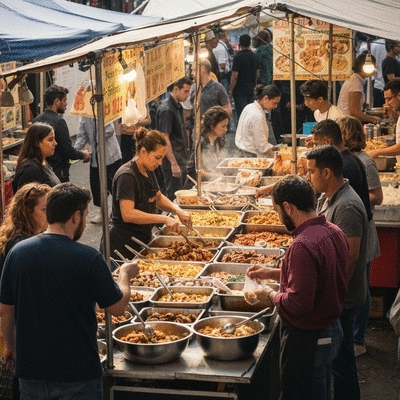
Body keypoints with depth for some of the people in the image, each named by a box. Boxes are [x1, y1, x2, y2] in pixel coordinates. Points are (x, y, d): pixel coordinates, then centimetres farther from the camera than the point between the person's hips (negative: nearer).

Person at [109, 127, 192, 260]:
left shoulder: (148, 172, 7)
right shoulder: (126, 176, -21)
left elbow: (158, 198, 20)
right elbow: (127, 214, -29)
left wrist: (178, 210, 0)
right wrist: (164, 219, -30)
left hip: (143, 238, 9)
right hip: (124, 243, -9)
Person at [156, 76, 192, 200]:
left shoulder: (177, 106, 12)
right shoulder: (166, 109, -18)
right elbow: (164, 139, -22)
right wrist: (174, 164, -23)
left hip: (181, 161, 10)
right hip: (172, 162, -10)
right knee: (173, 198, -4)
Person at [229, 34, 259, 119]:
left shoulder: (238, 57, -13)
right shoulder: (254, 56, 7)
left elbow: (235, 76, -16)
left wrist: (230, 91, -9)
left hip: (240, 90, -6)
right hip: (252, 89, 6)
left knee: (241, 115, -6)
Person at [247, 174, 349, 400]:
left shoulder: (303, 245, -29)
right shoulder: (334, 232, 0)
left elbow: (297, 304, -30)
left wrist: (270, 294, -11)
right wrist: (274, 273, 14)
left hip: (307, 339, -9)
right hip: (332, 331, 9)